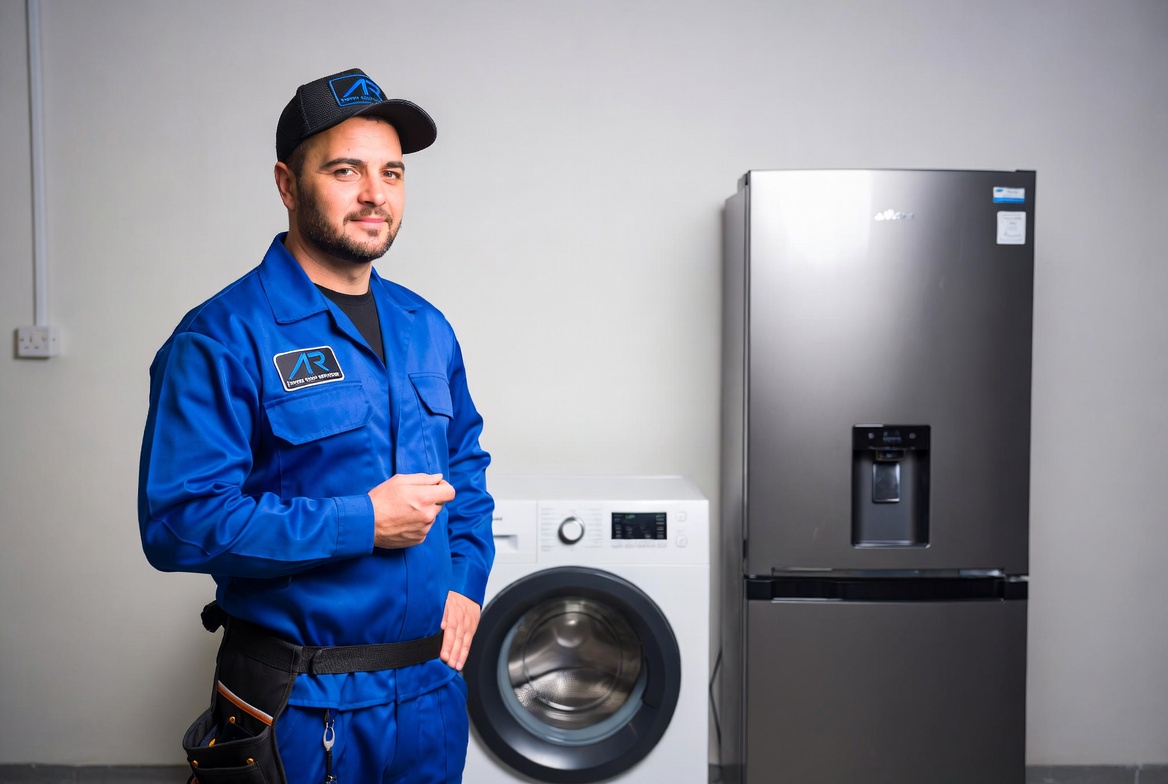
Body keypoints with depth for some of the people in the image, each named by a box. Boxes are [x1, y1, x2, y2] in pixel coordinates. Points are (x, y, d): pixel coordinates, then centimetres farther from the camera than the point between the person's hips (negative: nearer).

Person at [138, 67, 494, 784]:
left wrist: (466, 579, 2)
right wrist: (364, 522, -22)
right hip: (302, 704, -5)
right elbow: (178, 522, -21)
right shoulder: (223, 339, -14)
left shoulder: (427, 328, 6)